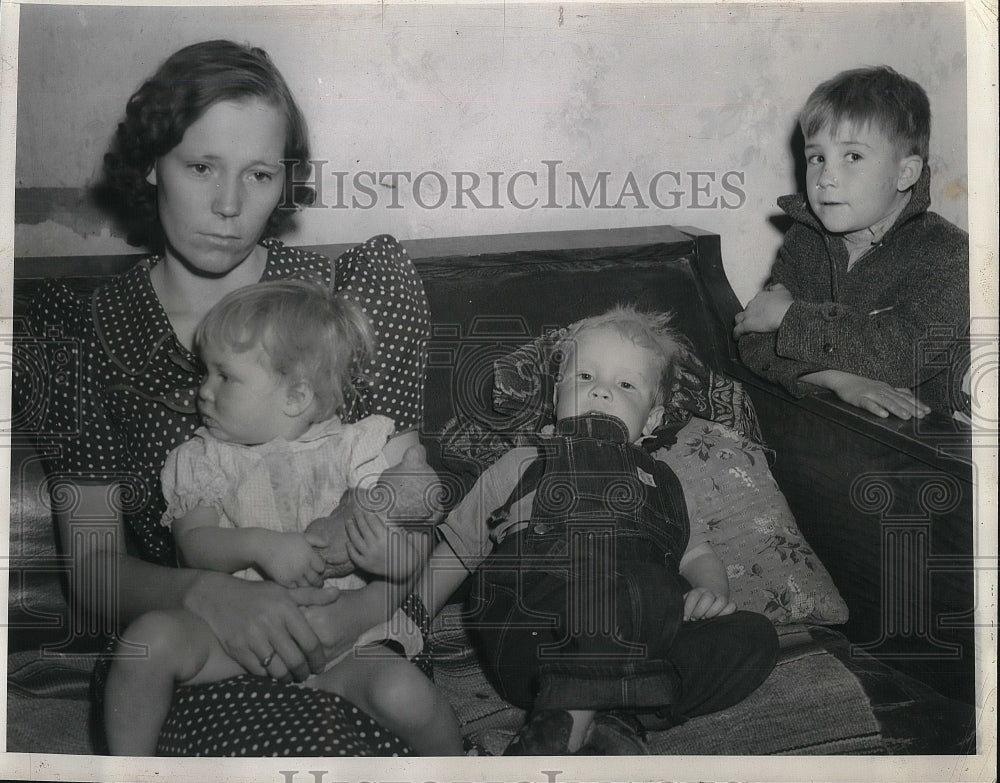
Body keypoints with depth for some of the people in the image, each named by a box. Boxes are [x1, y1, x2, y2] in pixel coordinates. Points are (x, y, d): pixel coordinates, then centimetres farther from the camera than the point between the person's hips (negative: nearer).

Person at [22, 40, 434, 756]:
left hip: (356, 646, 0)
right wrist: (204, 594, -22)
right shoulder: (84, 326, 3)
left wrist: (363, 608, -23)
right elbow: (93, 571, -1)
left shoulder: (355, 290, 2)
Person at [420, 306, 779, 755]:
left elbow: (697, 555, 29)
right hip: (530, 646, -4)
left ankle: (610, 722, -33)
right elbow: (453, 552, 21)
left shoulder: (659, 483, 32)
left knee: (754, 636, -21)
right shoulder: (522, 467, 23)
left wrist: (711, 591, 4)